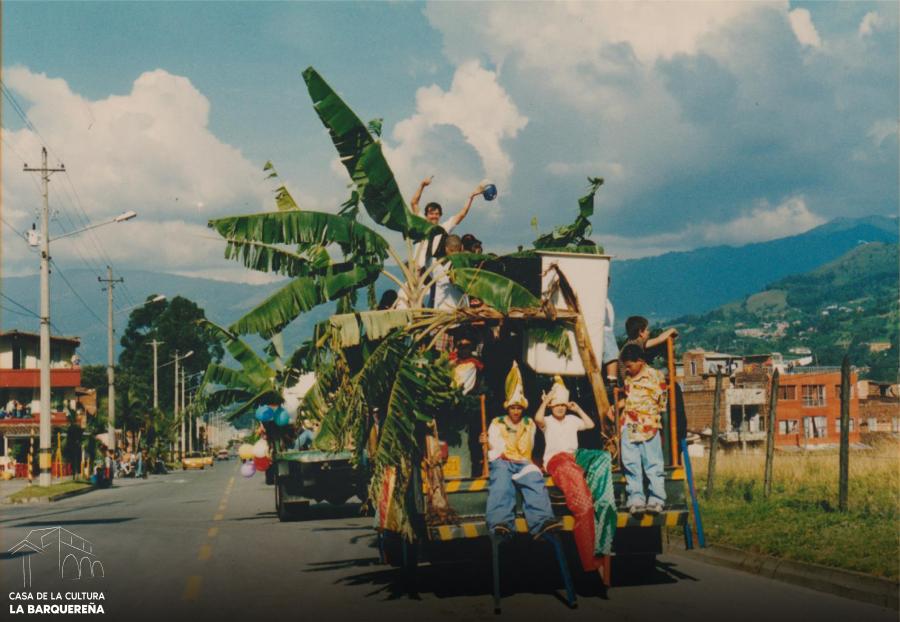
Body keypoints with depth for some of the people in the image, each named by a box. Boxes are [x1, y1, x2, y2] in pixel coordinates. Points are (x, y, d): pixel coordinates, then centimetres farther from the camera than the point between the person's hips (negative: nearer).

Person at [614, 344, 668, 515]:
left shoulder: (655, 376, -3)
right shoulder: (628, 378, 15)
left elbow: (661, 403, -2)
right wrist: (615, 406, 14)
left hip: (649, 427, -6)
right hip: (629, 427, 6)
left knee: (653, 464, -3)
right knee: (631, 465, 2)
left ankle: (656, 500, 0)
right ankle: (636, 499, 5)